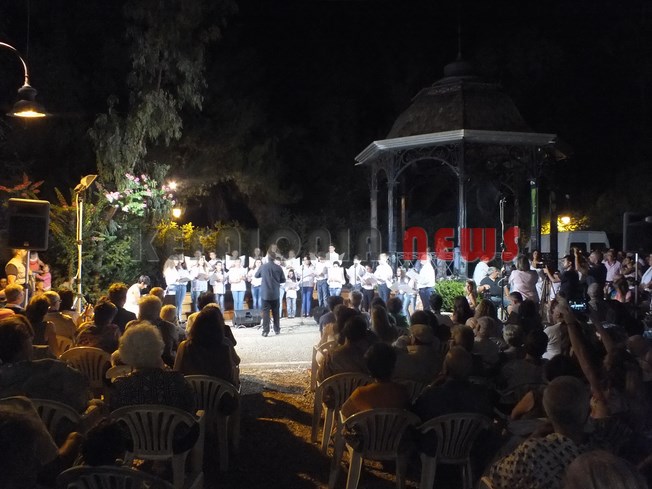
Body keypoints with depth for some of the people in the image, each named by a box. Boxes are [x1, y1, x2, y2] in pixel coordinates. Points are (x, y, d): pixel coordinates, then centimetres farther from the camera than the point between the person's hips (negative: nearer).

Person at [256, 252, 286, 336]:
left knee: (266, 312, -1)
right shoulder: (278, 267, -4)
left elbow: (256, 275, 13)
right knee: (276, 312, 13)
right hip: (275, 293, 1)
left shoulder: (263, 267, -4)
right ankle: (277, 330, 17)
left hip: (265, 293, -1)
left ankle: (265, 331, -7)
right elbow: (283, 280, 2)